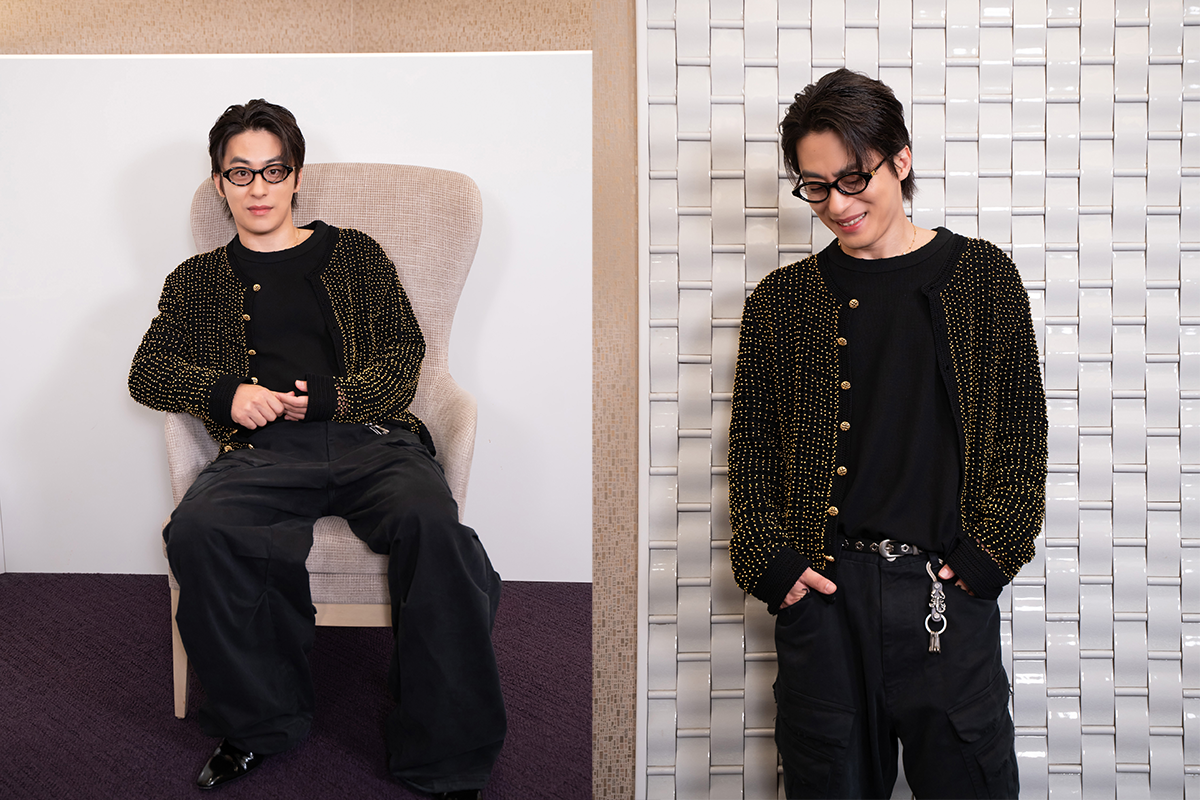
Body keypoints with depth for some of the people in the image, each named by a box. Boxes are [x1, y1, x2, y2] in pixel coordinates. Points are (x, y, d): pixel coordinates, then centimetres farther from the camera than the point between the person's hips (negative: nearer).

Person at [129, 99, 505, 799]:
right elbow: (147, 373, 18)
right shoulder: (199, 280, 27)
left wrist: (332, 396, -7)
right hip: (266, 451, 1)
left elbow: (406, 353, 13)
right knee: (197, 530, -34)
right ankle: (260, 723, -15)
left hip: (370, 435, -1)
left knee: (432, 521, -35)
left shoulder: (354, 254, 23)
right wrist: (225, 392, -3)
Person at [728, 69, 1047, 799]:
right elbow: (752, 451, 8)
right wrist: (771, 563, -3)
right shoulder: (782, 300, 8)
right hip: (822, 595, 1)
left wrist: (986, 556, -4)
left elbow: (1023, 434, 5)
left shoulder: (983, 278, 6)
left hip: (950, 596, -1)